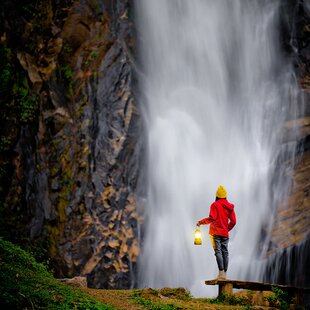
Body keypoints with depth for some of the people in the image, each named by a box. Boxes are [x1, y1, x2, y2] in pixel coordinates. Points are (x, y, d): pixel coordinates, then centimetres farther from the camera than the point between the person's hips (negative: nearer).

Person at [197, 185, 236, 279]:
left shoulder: (215, 205, -6)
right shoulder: (230, 206, 11)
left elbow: (212, 218, -16)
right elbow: (233, 221, 9)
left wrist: (201, 222, -6)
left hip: (215, 232, -5)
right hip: (225, 234, 5)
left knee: (218, 252, -10)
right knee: (225, 252, 5)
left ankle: (221, 272, -19)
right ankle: (225, 273, 2)